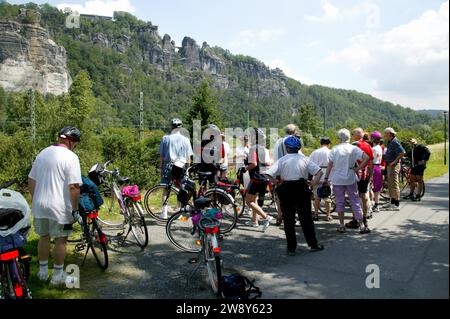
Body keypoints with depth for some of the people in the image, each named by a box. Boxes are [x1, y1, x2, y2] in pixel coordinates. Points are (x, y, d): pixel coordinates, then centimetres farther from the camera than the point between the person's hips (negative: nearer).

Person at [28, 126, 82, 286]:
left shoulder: (42, 153, 9)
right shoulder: (71, 157, -15)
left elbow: (31, 180, 14)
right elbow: (73, 187, -21)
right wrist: (75, 209, -12)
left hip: (40, 206, 7)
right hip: (59, 208, -7)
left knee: (43, 237, 19)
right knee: (61, 240, 7)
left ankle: (43, 272, 31)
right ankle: (58, 276, 17)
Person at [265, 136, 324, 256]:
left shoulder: (282, 160, -4)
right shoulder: (304, 159, 2)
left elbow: (268, 174, -14)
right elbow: (319, 171, -5)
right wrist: (314, 184, -2)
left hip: (286, 190, -1)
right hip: (302, 189, 1)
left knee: (288, 219, 7)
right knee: (306, 218, 12)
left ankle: (291, 248, 12)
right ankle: (313, 244, 20)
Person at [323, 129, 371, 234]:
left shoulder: (335, 149, -4)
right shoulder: (354, 148, -4)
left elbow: (330, 165, -4)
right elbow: (366, 158, -16)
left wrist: (326, 178, 1)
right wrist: (358, 168, -6)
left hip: (337, 180, 0)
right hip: (350, 179, 0)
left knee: (340, 202, 10)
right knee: (355, 202, 8)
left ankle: (341, 226, 14)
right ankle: (361, 225, 10)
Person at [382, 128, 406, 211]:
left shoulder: (395, 142, -16)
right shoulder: (390, 142, 14)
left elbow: (403, 152, -26)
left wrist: (394, 161, -23)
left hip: (394, 166, -10)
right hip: (389, 165, 10)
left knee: (394, 185, -6)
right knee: (390, 185, 17)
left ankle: (396, 205, -1)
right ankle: (392, 202, 27)